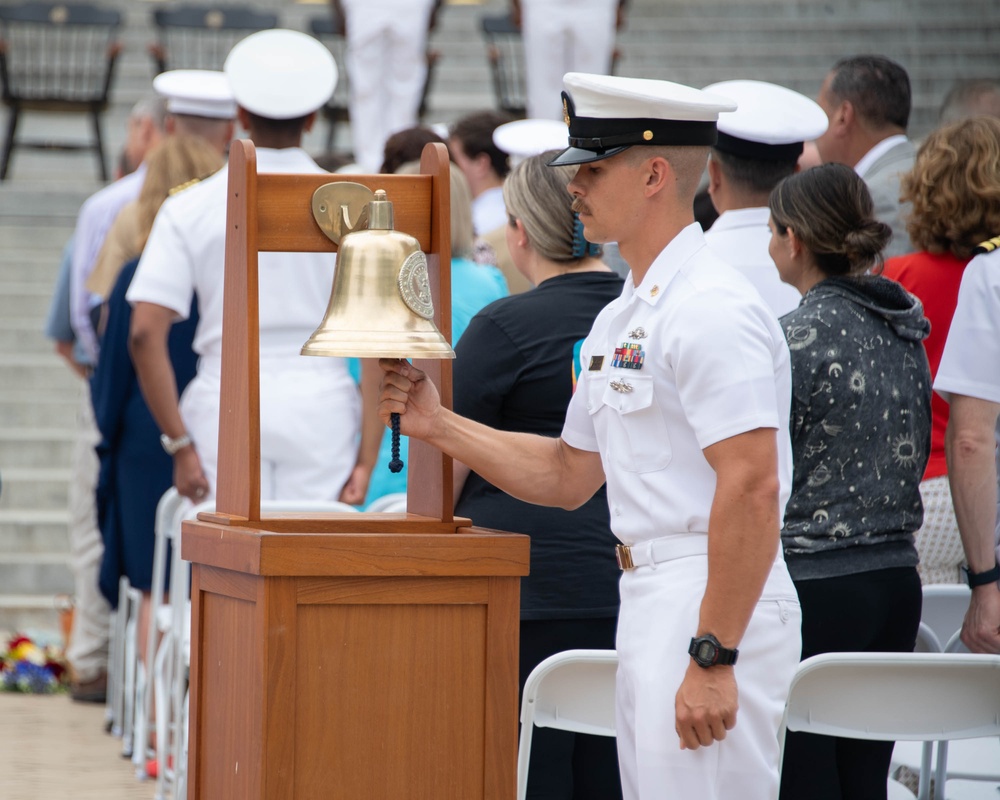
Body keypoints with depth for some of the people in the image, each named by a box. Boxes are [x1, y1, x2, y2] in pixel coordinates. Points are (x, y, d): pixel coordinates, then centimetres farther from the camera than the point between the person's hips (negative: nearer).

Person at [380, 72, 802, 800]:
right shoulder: (621, 318, 17)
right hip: (649, 602, 10)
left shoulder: (713, 311, -16)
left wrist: (712, 658, -25)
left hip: (715, 609, -10)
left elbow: (752, 488, -23)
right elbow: (569, 475, 23)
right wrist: (437, 425, 15)